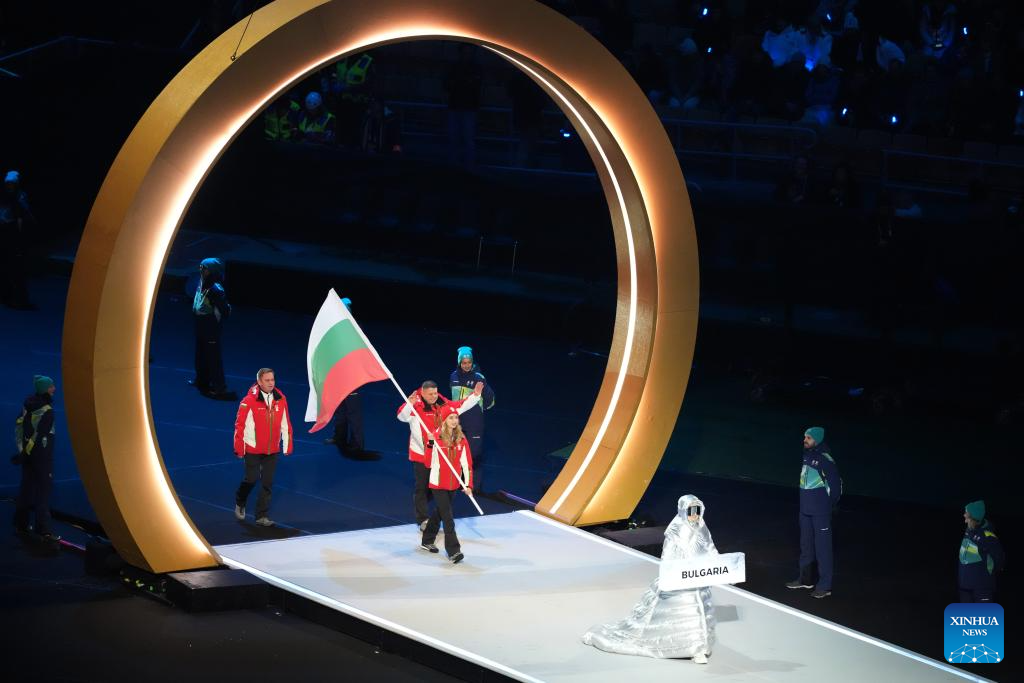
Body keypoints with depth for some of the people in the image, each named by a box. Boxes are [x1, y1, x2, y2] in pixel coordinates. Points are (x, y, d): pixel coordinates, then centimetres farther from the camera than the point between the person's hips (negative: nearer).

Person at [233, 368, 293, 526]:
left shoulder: (280, 400, 1)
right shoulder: (249, 401, -13)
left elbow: (285, 424, 8)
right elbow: (240, 425, -10)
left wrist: (287, 446, 7)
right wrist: (239, 448, -10)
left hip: (272, 451, 4)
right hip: (252, 449, -4)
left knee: (267, 483, 3)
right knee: (251, 479, 1)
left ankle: (261, 516, 10)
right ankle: (240, 503, 31)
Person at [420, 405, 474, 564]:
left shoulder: (461, 439, -1)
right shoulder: (436, 437, -12)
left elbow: (467, 462, 0)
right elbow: (429, 462, -15)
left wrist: (468, 484, -7)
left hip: (453, 484, 5)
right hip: (438, 483, -5)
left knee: (439, 512, 19)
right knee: (448, 517, -10)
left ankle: (427, 541, 37)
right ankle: (453, 551, -12)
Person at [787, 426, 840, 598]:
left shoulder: (824, 459, -16)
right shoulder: (807, 456, 7)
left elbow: (836, 483, -14)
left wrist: (830, 505, -7)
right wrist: (805, 503, 15)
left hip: (820, 513, -8)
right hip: (806, 510, 8)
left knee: (822, 546, -4)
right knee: (806, 546, 18)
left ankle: (825, 585, -1)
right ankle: (806, 579, 31)